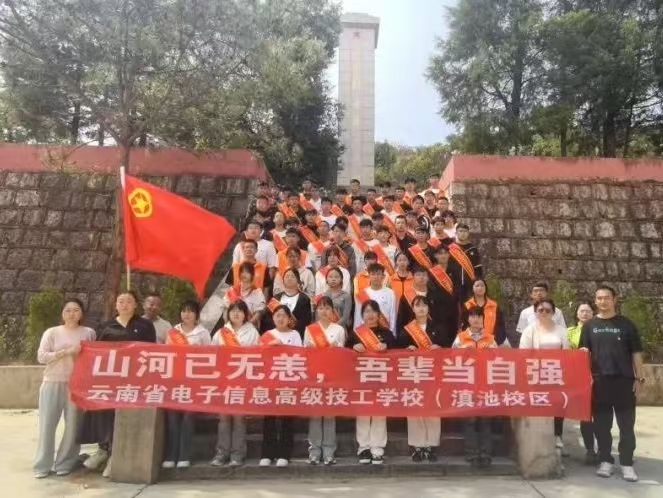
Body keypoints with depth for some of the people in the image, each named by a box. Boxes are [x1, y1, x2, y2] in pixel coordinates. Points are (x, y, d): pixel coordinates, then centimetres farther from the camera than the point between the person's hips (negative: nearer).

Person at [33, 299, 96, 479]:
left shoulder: (89, 333, 7)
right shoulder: (52, 332, 5)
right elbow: (41, 357, -5)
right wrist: (67, 351, -16)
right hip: (52, 383, 0)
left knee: (73, 424, 1)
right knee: (47, 424, 2)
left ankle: (64, 463, 12)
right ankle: (42, 465, 12)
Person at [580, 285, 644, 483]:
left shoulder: (626, 324, 4)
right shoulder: (589, 325, 7)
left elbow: (636, 352, 4)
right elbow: (584, 353, 7)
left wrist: (639, 377, -1)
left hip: (624, 379, -1)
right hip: (599, 380, 1)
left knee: (626, 424, 3)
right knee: (602, 424, 6)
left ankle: (627, 464, 12)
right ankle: (606, 461, 17)